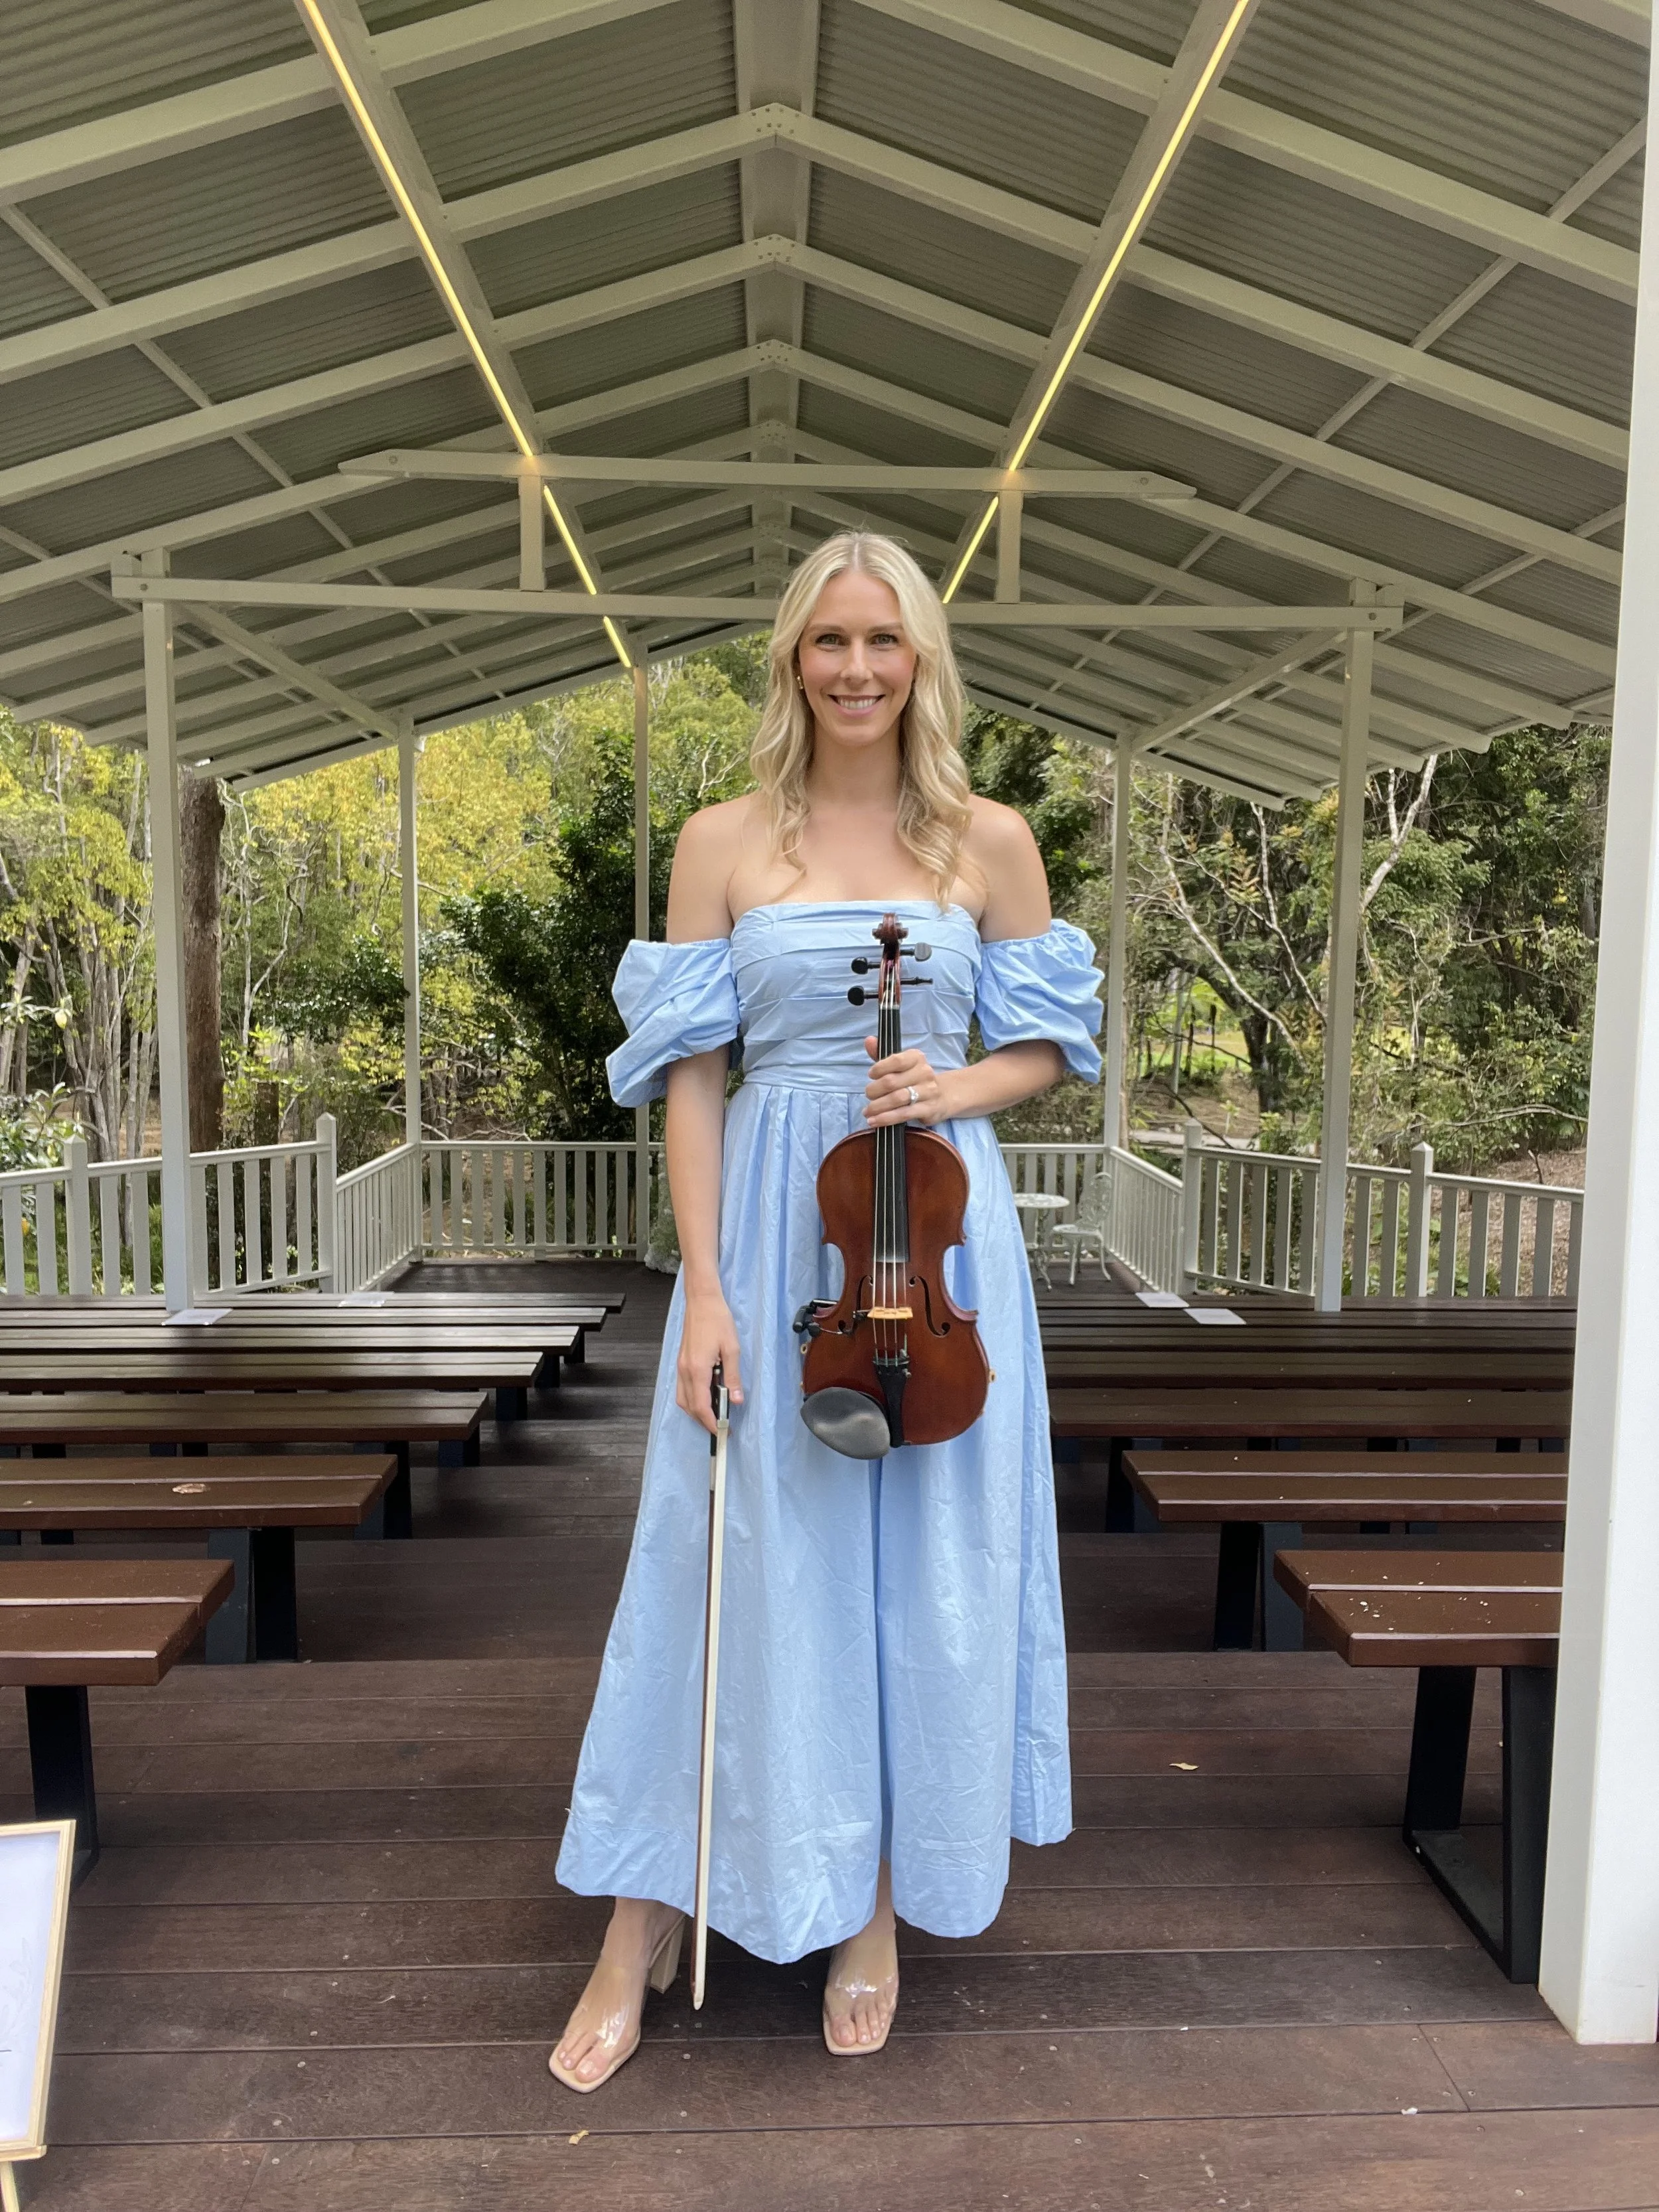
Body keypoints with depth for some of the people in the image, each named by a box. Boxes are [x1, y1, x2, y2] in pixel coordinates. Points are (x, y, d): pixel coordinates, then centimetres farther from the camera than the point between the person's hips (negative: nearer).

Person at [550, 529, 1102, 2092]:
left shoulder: (990, 840, 5)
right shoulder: (723, 843, 2)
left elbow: (1046, 1049, 9)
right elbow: (691, 1075, -2)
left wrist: (951, 1087, -12)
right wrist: (703, 1288, -9)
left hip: (935, 1235, 1)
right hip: (771, 1231, -1)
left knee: (926, 1567, 10)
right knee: (740, 1569, 6)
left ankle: (879, 1914, 32)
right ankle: (640, 1939, 25)